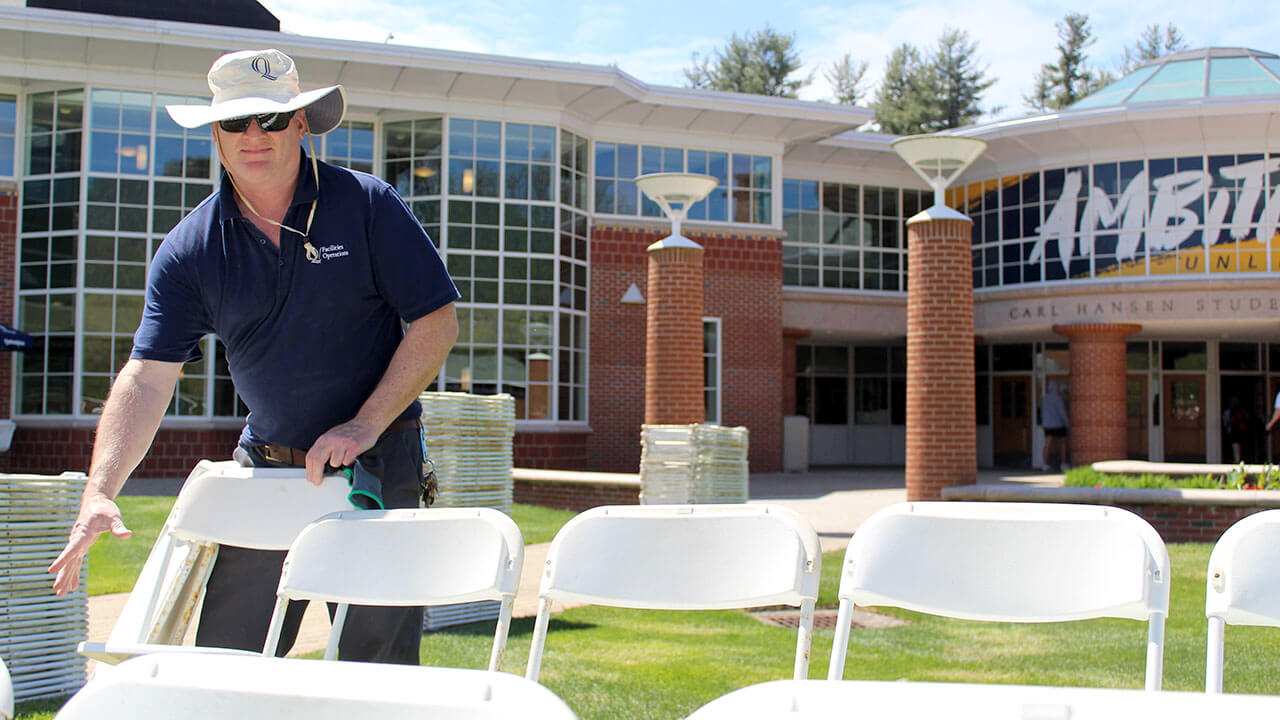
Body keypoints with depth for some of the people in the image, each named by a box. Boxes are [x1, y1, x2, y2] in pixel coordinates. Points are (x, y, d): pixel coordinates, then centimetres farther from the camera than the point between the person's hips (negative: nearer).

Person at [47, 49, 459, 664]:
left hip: (379, 464, -2)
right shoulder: (189, 249, -1)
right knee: (223, 660, 4)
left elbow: (436, 323, -6)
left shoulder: (367, 204, -7)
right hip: (263, 467, 3)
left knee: (379, 665, 0)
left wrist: (365, 426, -13)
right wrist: (99, 492, -19)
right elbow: (147, 376, -7)